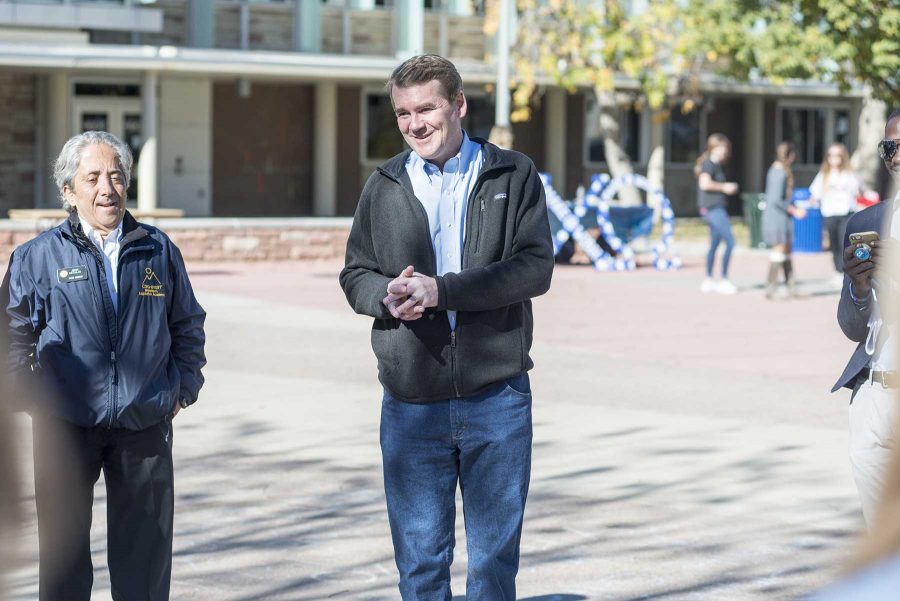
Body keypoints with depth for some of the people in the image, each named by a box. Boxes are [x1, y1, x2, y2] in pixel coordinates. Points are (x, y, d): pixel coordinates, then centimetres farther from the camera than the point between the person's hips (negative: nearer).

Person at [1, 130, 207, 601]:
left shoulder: (157, 251, 8)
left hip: (145, 425, 2)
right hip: (66, 425, -2)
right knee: (64, 548, 5)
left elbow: (187, 325, 18)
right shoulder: (38, 257, 1)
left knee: (145, 547, 7)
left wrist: (184, 387, 12)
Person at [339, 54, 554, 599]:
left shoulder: (514, 175, 2)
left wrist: (442, 290, -18)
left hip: (497, 396, -2)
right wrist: (387, 296, -12)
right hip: (411, 404, 2)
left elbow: (536, 267, -9)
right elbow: (355, 274, 12)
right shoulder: (385, 186, 9)